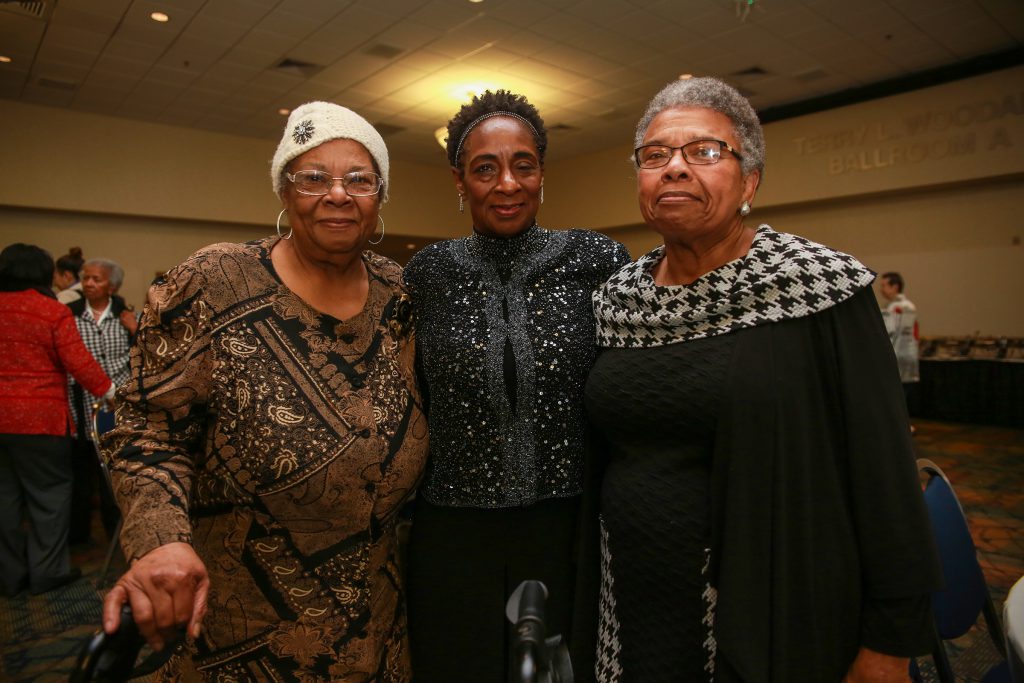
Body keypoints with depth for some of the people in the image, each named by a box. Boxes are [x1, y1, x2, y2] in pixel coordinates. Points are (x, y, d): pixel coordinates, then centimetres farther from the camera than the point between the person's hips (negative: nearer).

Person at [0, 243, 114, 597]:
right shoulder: (53, 311, -9)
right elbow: (78, 363, -13)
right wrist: (110, 392, -2)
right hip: (39, 417, -5)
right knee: (49, 492, 7)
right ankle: (47, 570, 14)